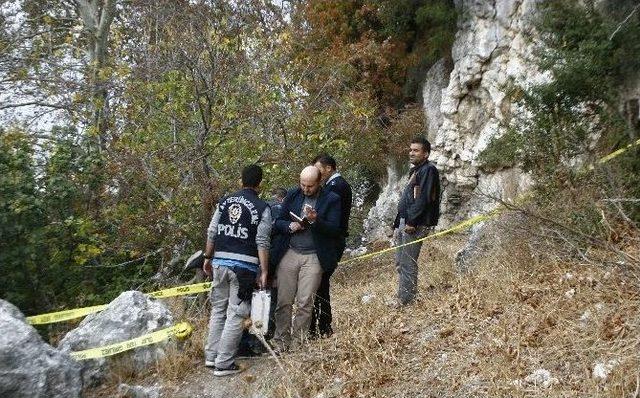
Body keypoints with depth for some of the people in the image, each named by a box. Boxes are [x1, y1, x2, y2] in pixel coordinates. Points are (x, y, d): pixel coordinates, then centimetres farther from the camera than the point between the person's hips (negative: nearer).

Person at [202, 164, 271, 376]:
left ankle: (211, 355, 23)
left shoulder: (224, 202, 9)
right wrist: (263, 271, -5)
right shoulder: (262, 208, -4)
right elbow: (262, 243, -8)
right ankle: (224, 364, 3)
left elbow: (212, 233, 10)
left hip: (220, 263, 5)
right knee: (235, 315, 1)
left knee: (218, 310, 17)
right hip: (244, 266, -5)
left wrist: (208, 258, 20)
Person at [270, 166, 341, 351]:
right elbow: (278, 222, 11)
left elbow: (335, 230, -5)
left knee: (305, 303, -2)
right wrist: (291, 226, -10)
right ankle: (281, 340, 12)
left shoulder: (332, 200, 0)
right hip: (289, 254, 3)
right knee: (284, 301, 2)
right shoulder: (292, 195, 10)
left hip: (313, 257, -2)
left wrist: (315, 220, -21)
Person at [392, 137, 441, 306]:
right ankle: (402, 297, 21)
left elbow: (424, 198, -18)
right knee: (400, 262, 13)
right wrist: (399, 223, 18)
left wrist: (412, 222, -21)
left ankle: (406, 300, -3)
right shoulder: (416, 171, 22)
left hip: (414, 225, -10)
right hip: (404, 222, 10)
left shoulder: (428, 170, -8)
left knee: (408, 263, -8)